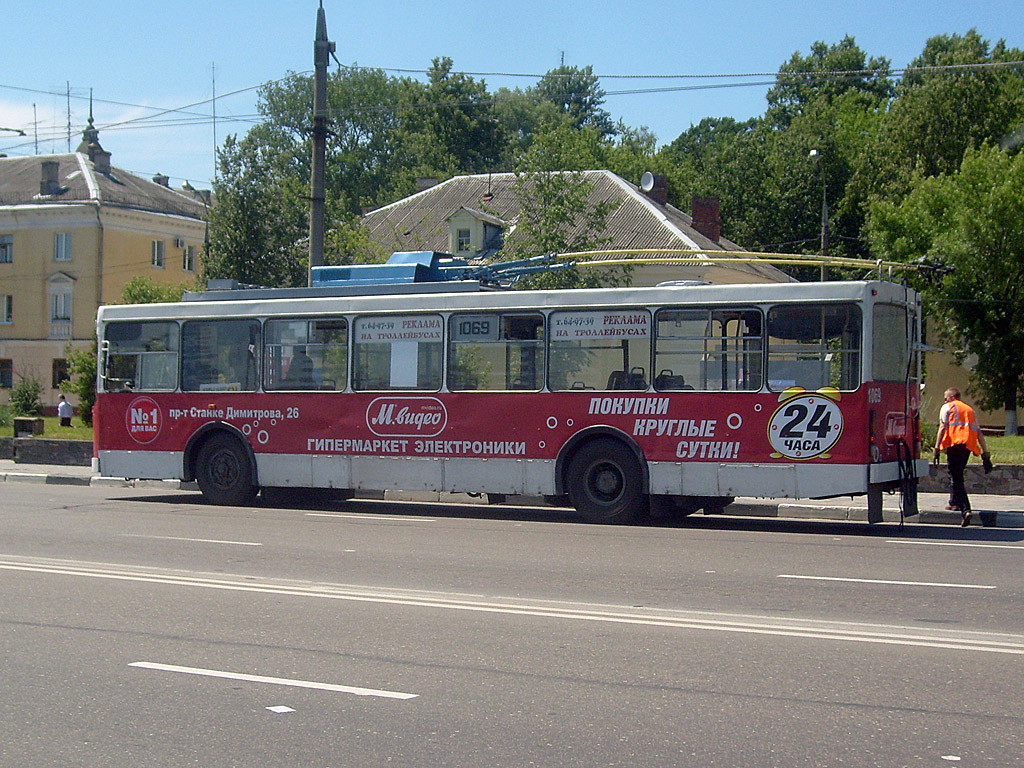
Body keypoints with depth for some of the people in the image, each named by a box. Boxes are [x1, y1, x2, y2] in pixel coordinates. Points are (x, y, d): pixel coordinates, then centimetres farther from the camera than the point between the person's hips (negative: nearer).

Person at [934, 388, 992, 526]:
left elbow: (943, 427, -4)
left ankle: (965, 510, -25)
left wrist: (937, 449, -8)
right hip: (968, 445, 6)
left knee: (956, 478, -11)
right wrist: (985, 454, 18)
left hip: (955, 443, -6)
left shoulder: (947, 407, 10)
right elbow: (979, 433, 21)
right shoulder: (969, 409, 26)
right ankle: (955, 502, 38)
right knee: (958, 474, 27)